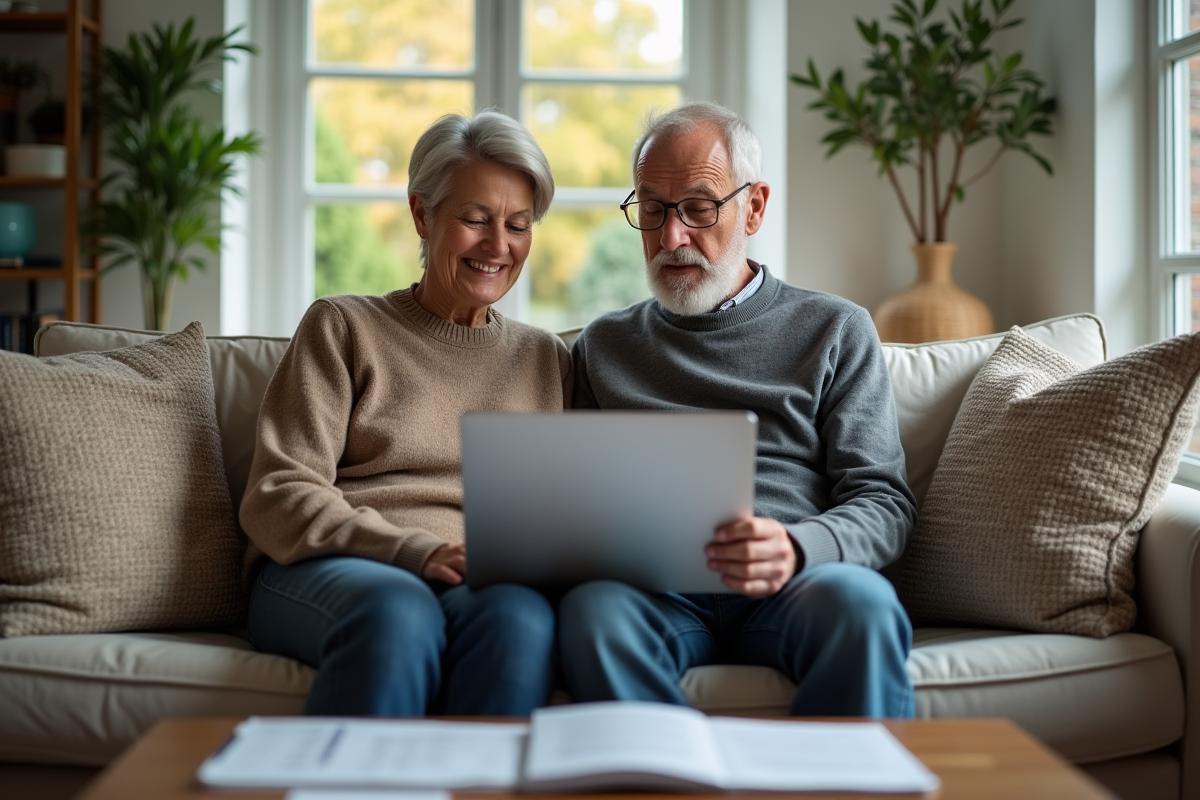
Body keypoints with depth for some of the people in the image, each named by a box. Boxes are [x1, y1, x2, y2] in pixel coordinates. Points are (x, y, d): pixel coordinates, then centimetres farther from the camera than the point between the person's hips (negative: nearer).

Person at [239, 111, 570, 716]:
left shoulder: (546, 359, 23)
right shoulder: (343, 328, 12)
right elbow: (278, 496, 1)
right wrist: (417, 552, -15)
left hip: (484, 583, 2)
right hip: (321, 572, -2)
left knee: (520, 615, -35)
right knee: (398, 609, -39)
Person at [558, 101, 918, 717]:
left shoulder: (834, 331, 17)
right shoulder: (603, 346, 24)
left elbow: (883, 502, 7)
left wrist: (794, 550, -15)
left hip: (795, 589, -1)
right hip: (651, 587, 1)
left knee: (861, 602, -36)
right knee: (593, 608, -35)